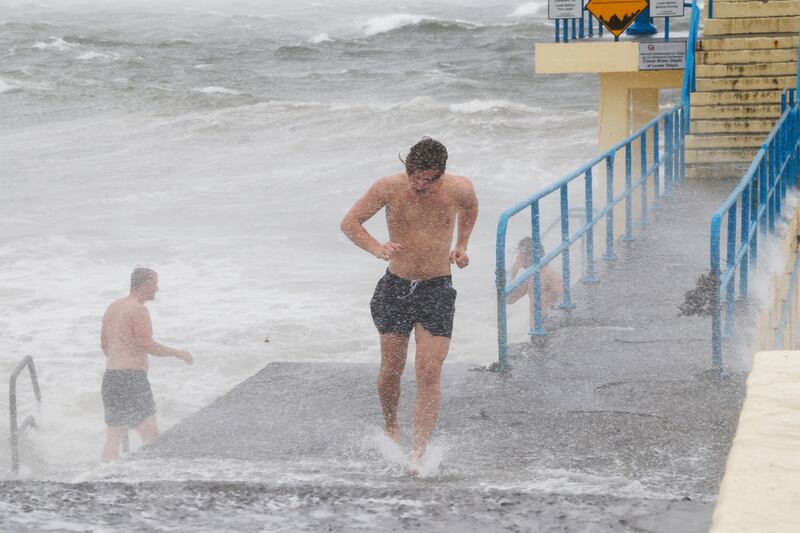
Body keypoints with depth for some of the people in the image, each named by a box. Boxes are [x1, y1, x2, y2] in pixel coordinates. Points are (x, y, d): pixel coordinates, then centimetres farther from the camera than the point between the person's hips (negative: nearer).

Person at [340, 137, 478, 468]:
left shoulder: (459, 189, -8)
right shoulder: (389, 187, -12)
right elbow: (349, 222, -6)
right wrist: (376, 248, -23)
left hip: (437, 291, -1)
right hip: (396, 286, 1)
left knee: (429, 375, -10)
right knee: (391, 369, 9)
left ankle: (419, 452, -8)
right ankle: (390, 427, 37)